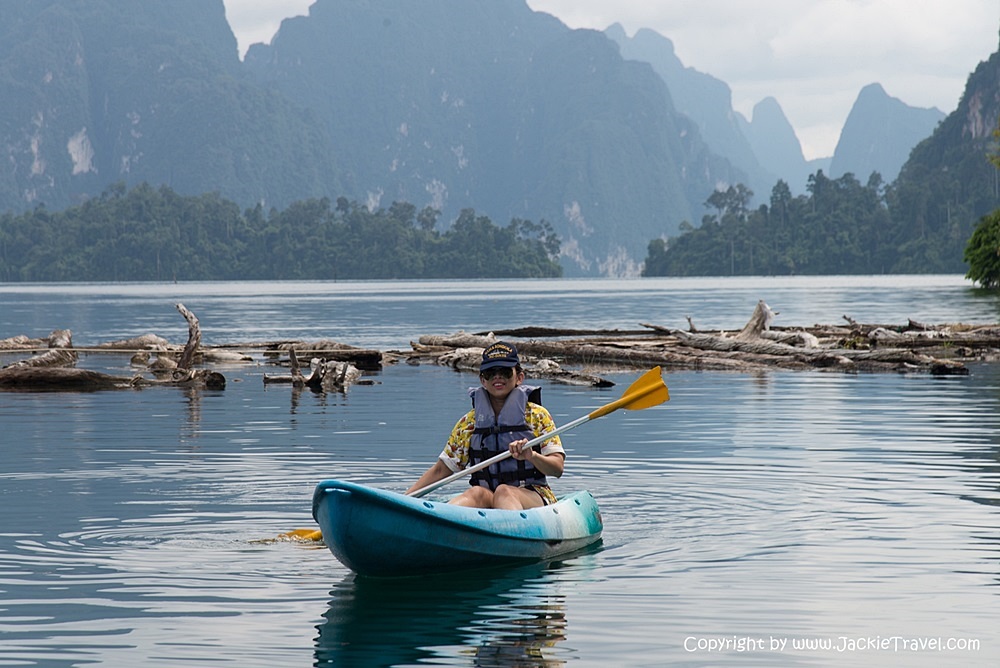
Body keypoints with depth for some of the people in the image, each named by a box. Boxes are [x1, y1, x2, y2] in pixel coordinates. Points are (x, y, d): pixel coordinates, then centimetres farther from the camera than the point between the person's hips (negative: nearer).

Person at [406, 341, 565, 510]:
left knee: (503, 491, -36)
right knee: (477, 493, -33)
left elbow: (557, 468, -2)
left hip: (533, 497, -2)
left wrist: (531, 456, -23)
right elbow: (442, 469, 13)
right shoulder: (469, 422, 12)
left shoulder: (537, 415, 6)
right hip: (485, 502, 2)